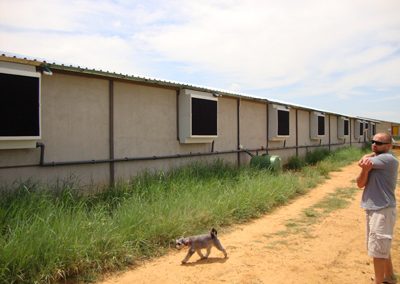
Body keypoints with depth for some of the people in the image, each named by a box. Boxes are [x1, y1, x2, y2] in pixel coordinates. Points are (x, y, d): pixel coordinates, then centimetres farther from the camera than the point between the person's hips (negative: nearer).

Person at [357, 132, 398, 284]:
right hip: (372, 210, 9)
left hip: (383, 211, -9)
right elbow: (360, 184, 1)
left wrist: (367, 157, 1)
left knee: (378, 250, 0)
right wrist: (365, 169, -15)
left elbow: (361, 162, -19)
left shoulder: (388, 159, -15)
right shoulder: (374, 161, 10)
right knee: (382, 247, 23)